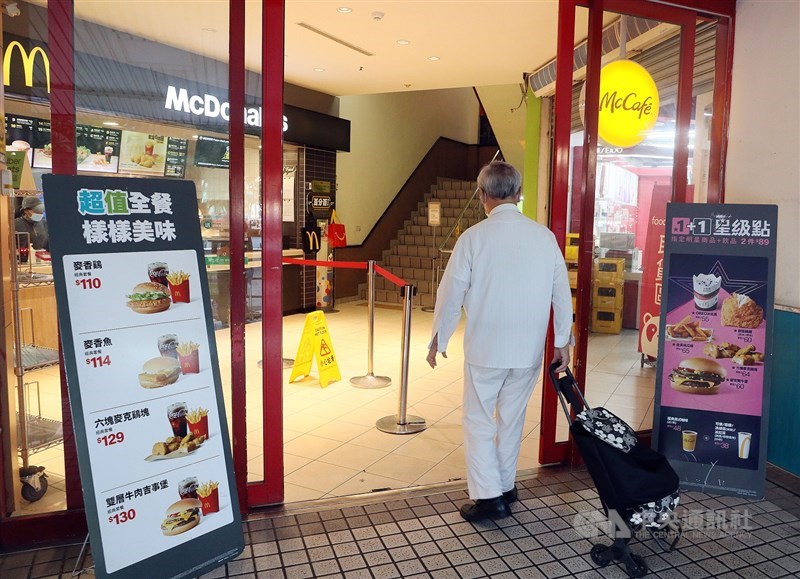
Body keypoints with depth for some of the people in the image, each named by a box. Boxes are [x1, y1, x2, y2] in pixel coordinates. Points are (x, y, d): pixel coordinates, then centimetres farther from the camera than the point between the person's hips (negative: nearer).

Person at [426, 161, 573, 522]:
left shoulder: (473, 238, -12)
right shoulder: (545, 236, -2)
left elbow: (451, 294, -7)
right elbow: (561, 292, 3)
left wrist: (437, 340, 7)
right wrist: (563, 341, 14)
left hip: (485, 348, -3)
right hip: (529, 350, 4)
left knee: (479, 421, 10)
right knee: (512, 419, 18)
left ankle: (488, 496, 9)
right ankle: (505, 487, 30)